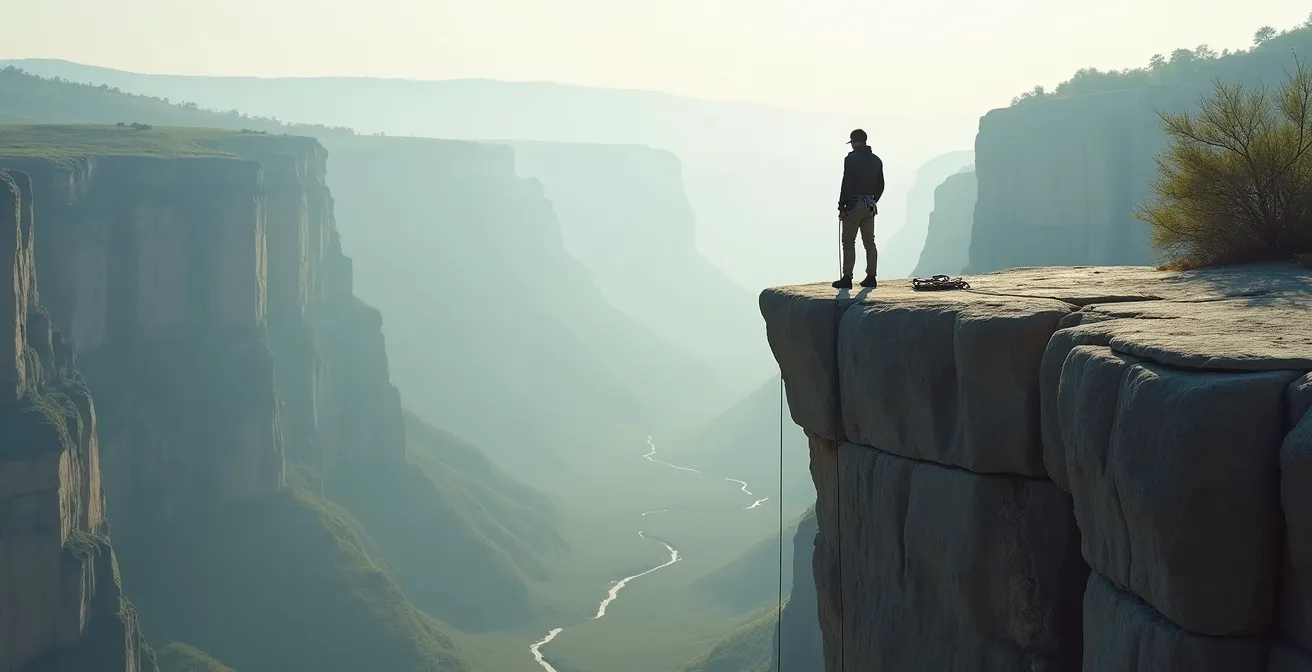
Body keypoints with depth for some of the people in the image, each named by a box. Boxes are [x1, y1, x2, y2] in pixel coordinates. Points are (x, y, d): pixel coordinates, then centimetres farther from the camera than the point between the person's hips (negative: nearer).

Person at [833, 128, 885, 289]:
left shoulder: (852, 158, -10)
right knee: (869, 242, 10)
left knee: (848, 242, -4)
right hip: (870, 206, 7)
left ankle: (847, 278, -8)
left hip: (854, 204, -7)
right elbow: (880, 185, 15)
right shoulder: (876, 160, 11)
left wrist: (841, 206, -11)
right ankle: (871, 277, 9)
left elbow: (847, 183, -15)